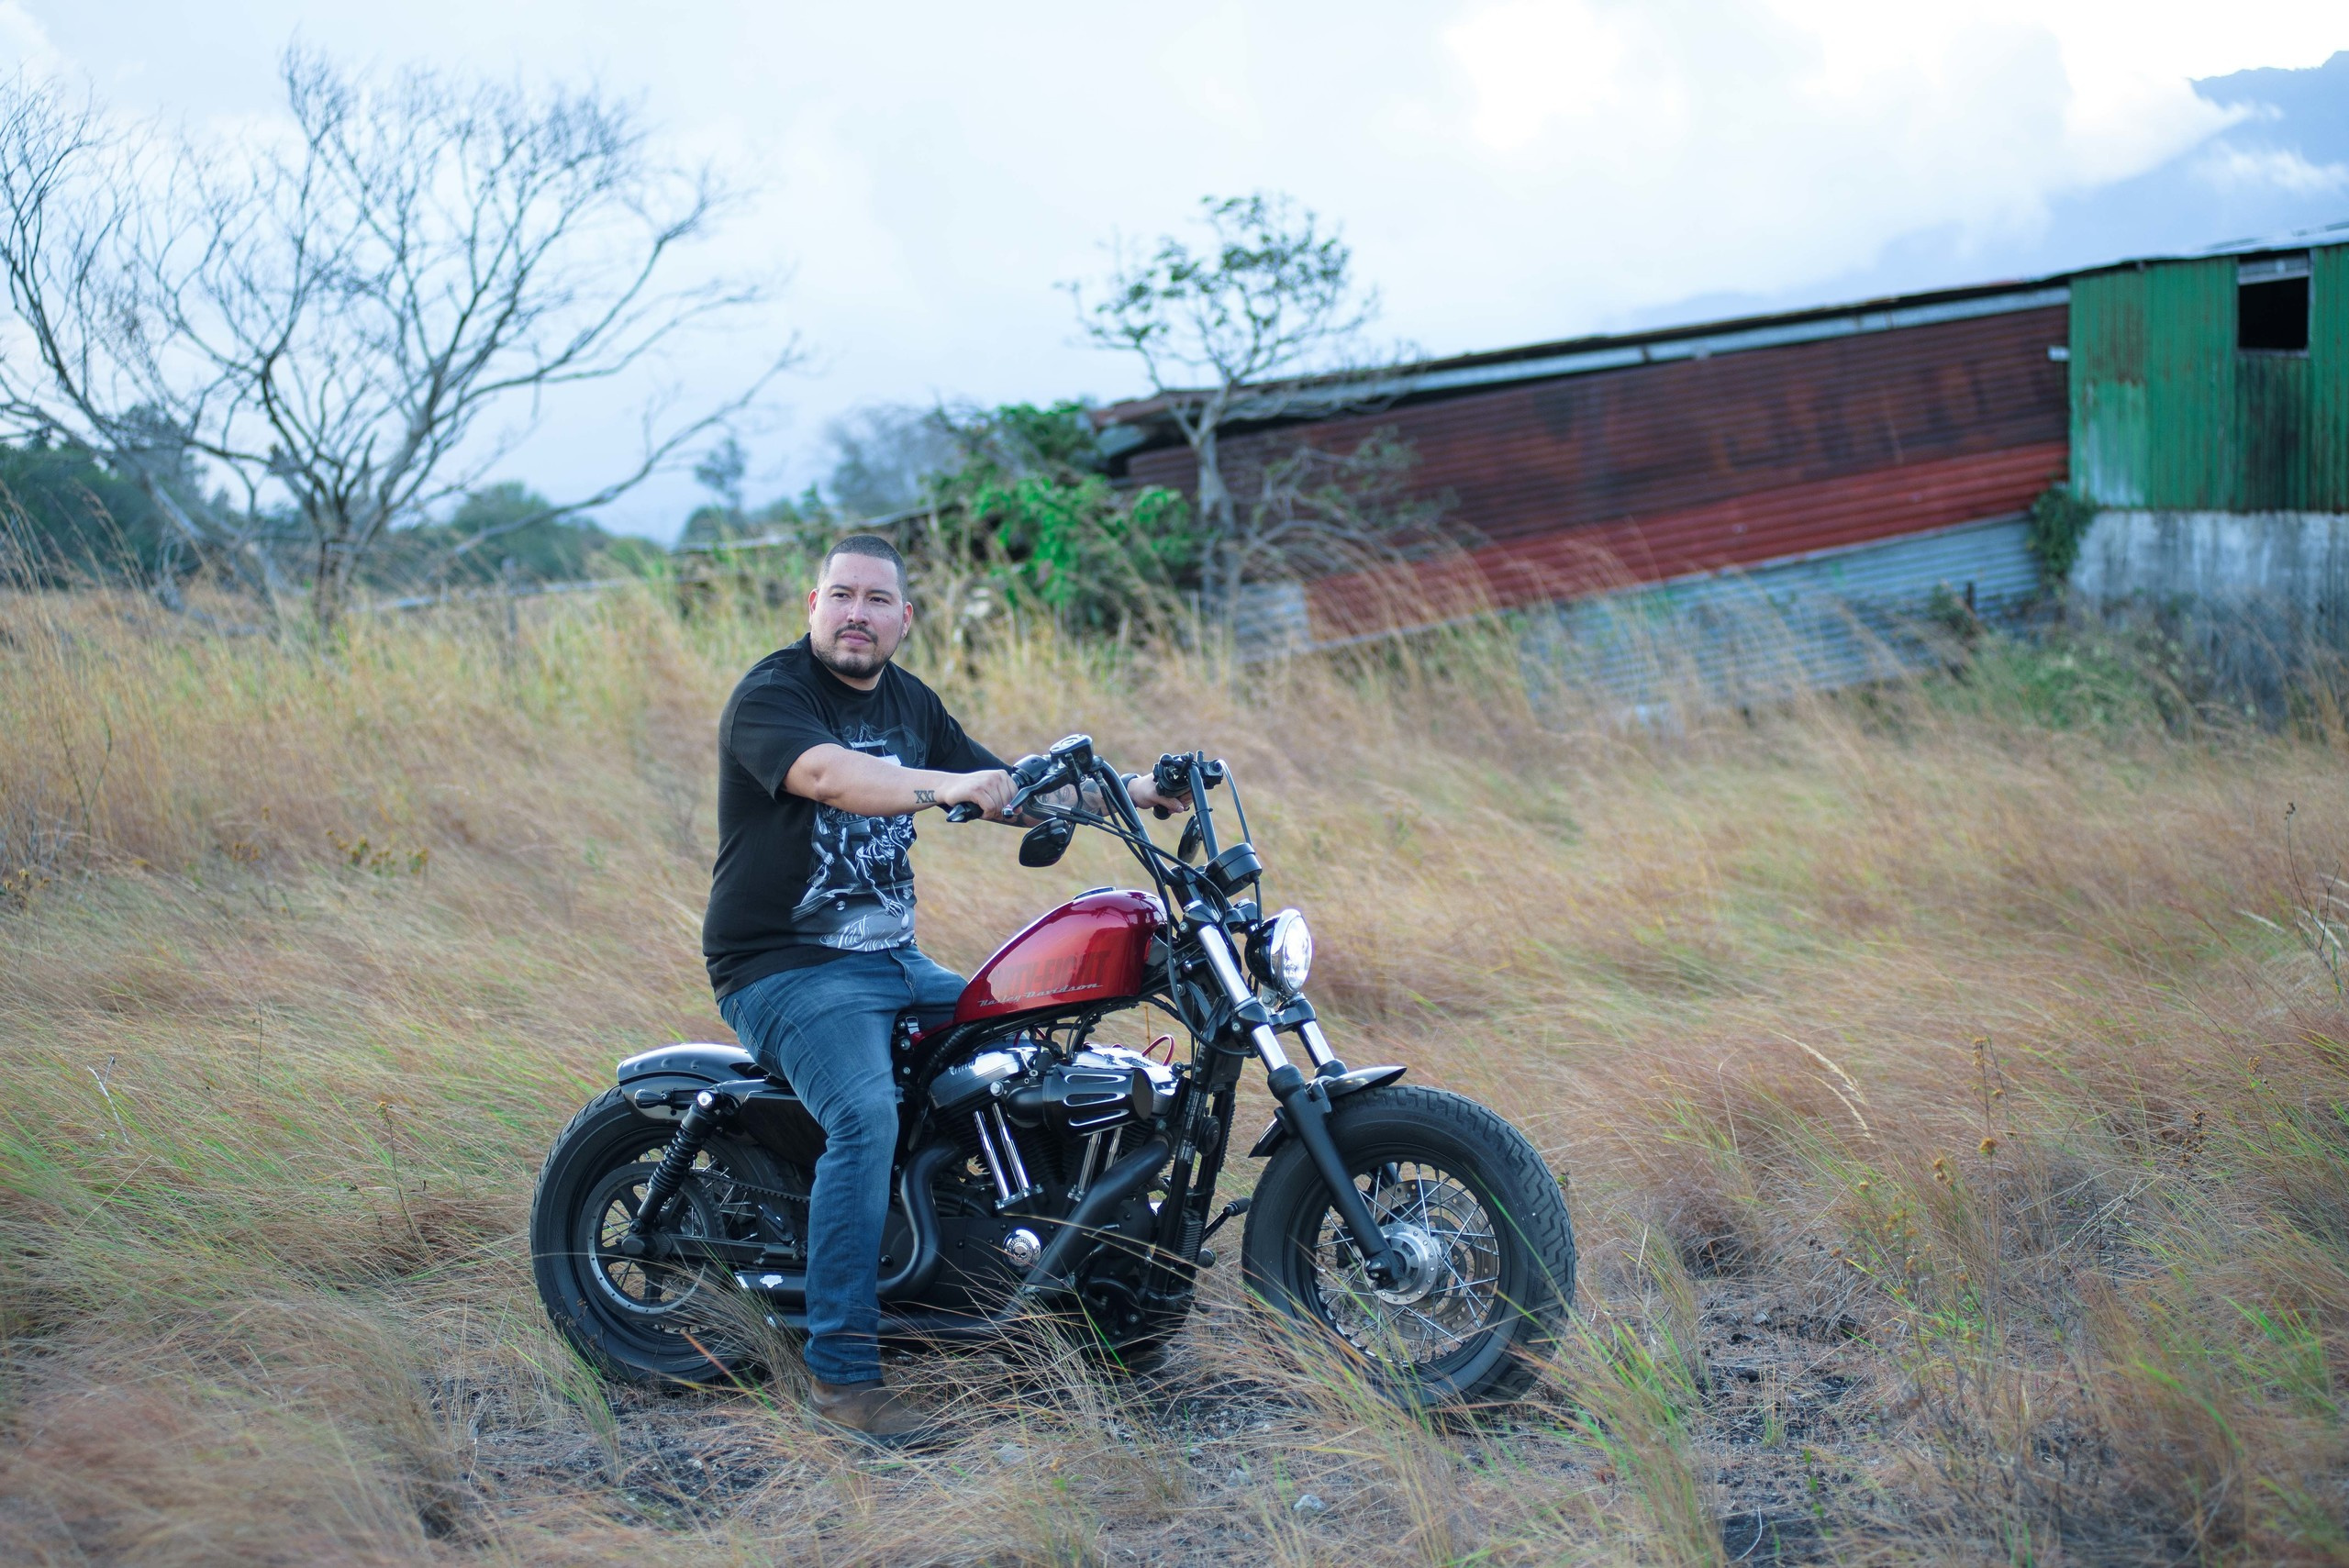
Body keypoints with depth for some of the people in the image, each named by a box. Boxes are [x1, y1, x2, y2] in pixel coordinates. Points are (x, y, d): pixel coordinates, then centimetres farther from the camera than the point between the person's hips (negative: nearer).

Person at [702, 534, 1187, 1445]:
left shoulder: (909, 703, 12)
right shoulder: (770, 694, -12)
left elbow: (1007, 790, 18)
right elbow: (828, 774, -33)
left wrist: (1125, 791, 4)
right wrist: (949, 785, -48)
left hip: (895, 960, 8)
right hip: (785, 967, -8)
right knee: (865, 1115, -31)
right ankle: (841, 1371, -26)